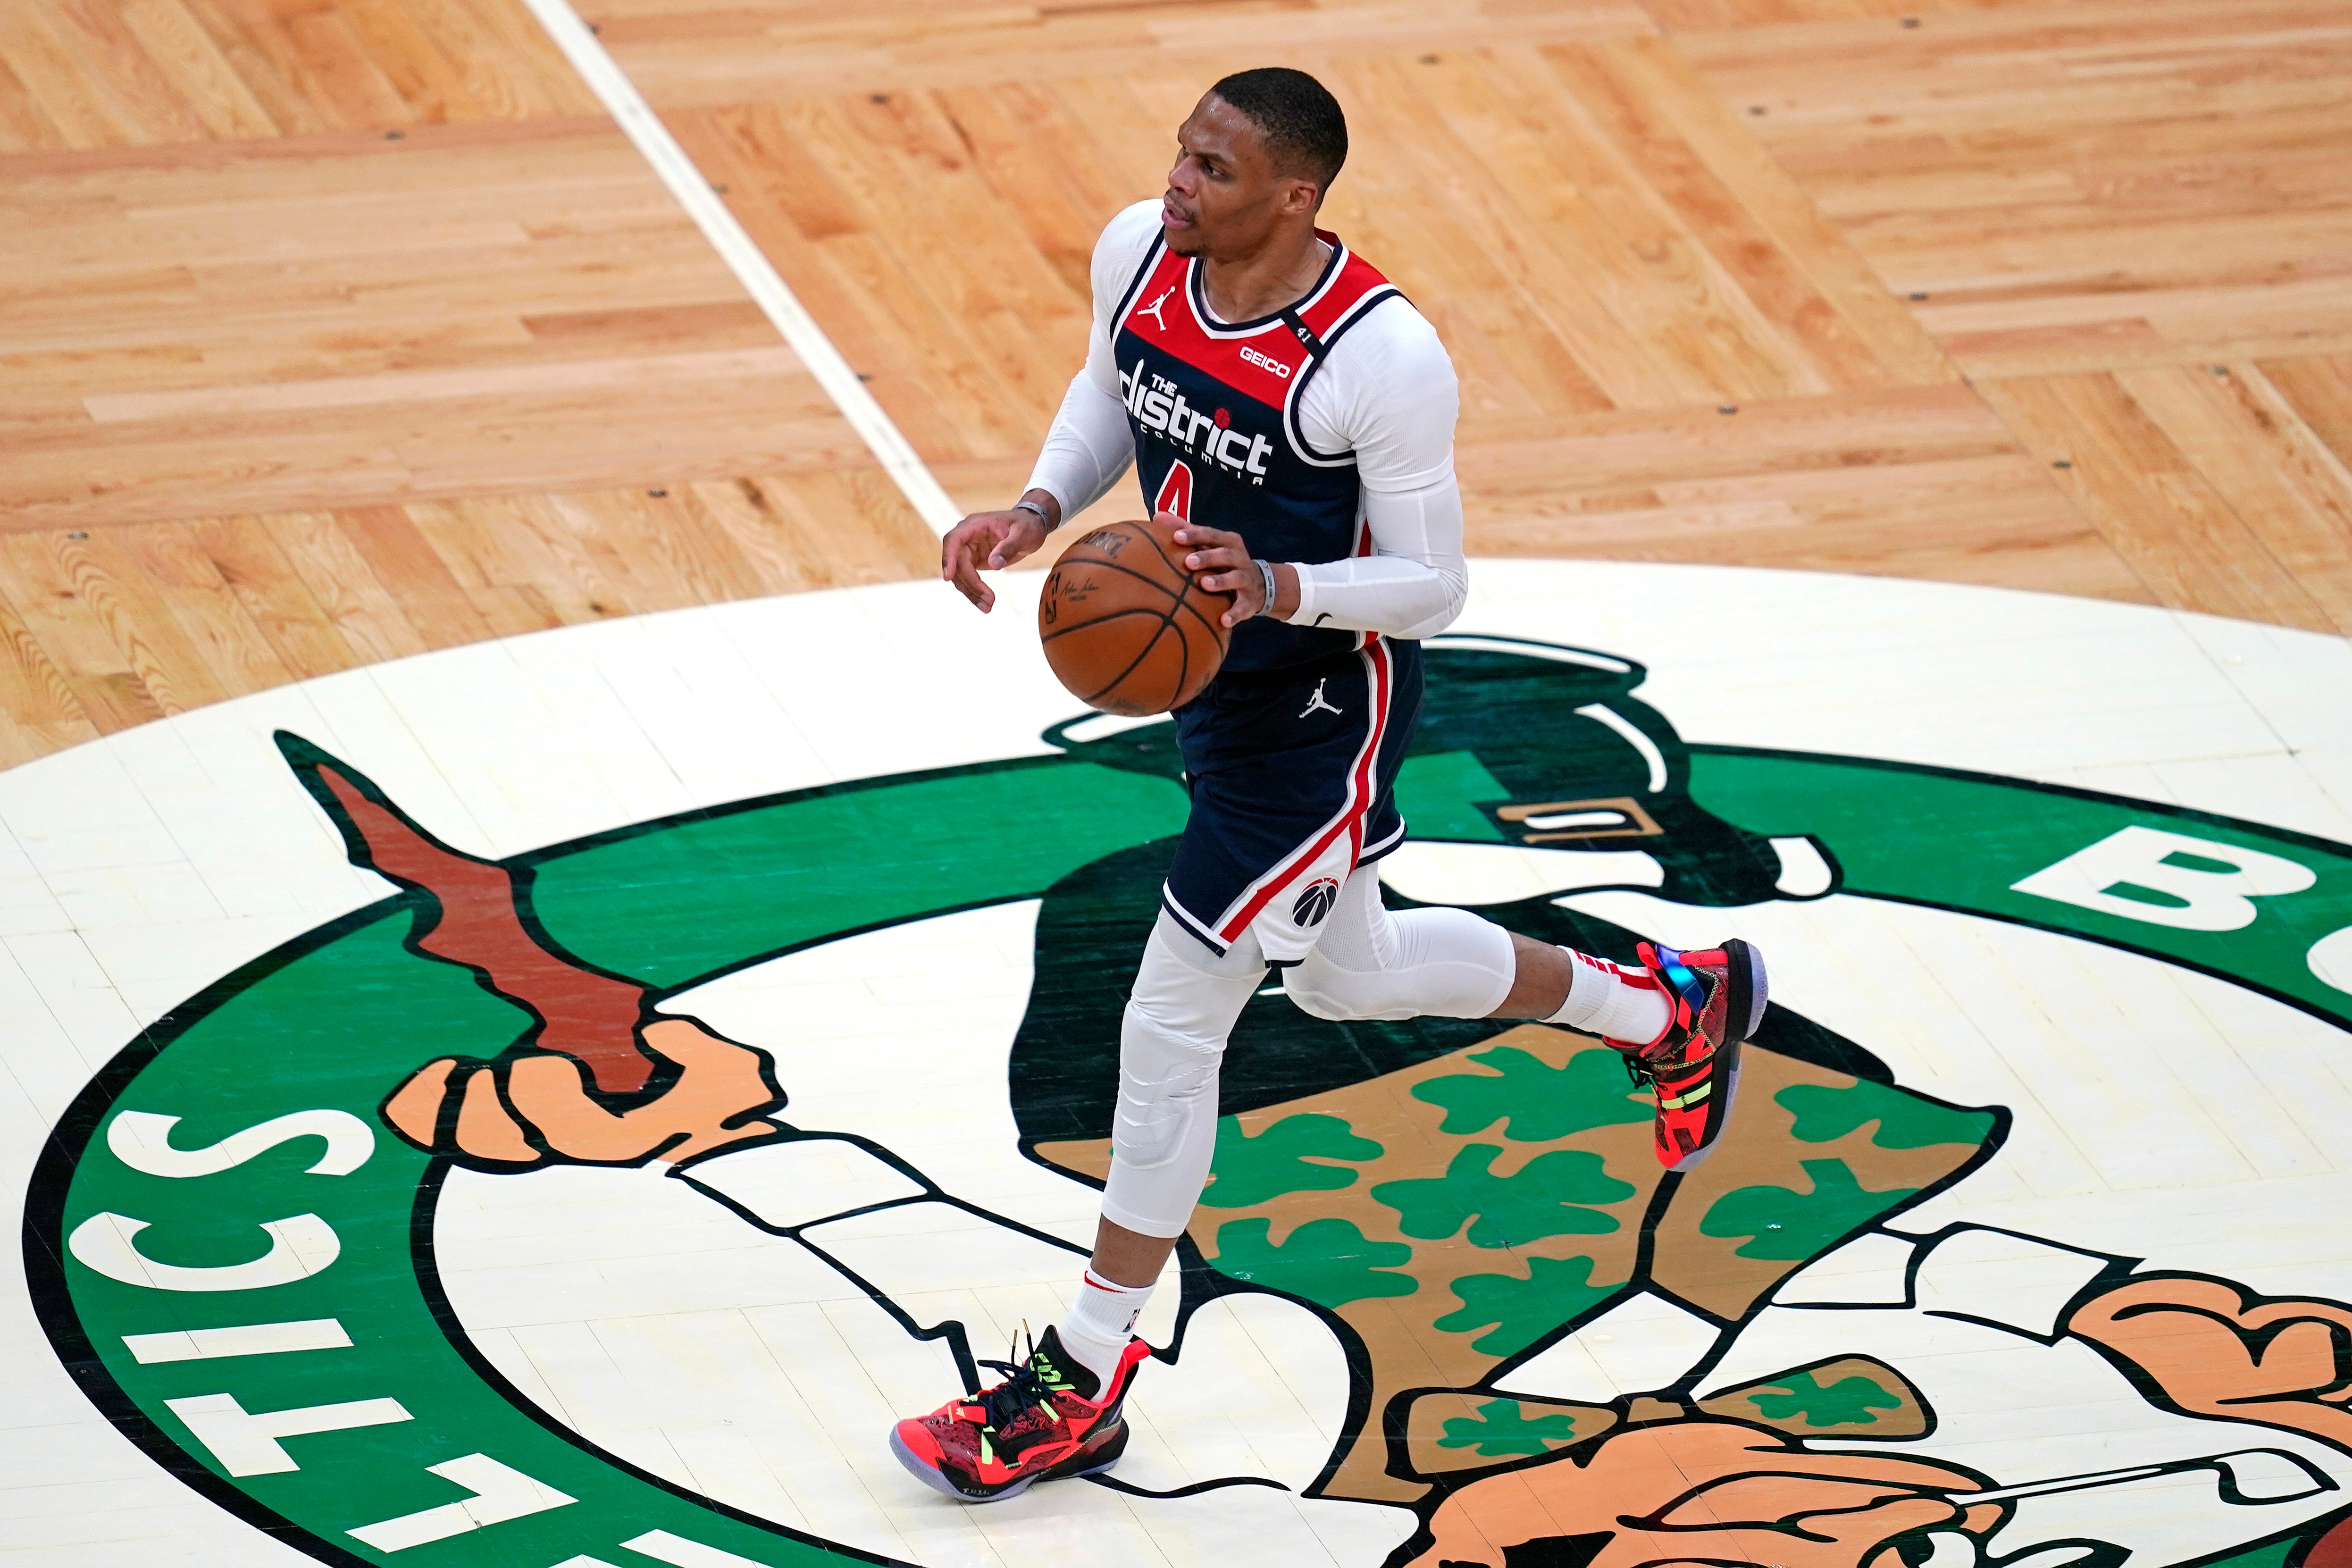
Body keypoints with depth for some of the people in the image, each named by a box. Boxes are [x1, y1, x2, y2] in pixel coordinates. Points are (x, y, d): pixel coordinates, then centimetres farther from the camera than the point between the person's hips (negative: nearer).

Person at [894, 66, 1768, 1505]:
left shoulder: (1381, 359, -31)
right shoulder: (1139, 253, -11)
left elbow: (1435, 588, -21)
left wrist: (1281, 588, -38)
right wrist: (1039, 509, -7)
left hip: (1324, 712, -8)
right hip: (1220, 680, 8)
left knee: (1171, 1032, -3)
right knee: (1352, 978, 27)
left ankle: (1081, 1394, 12)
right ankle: (1671, 1008, 50)